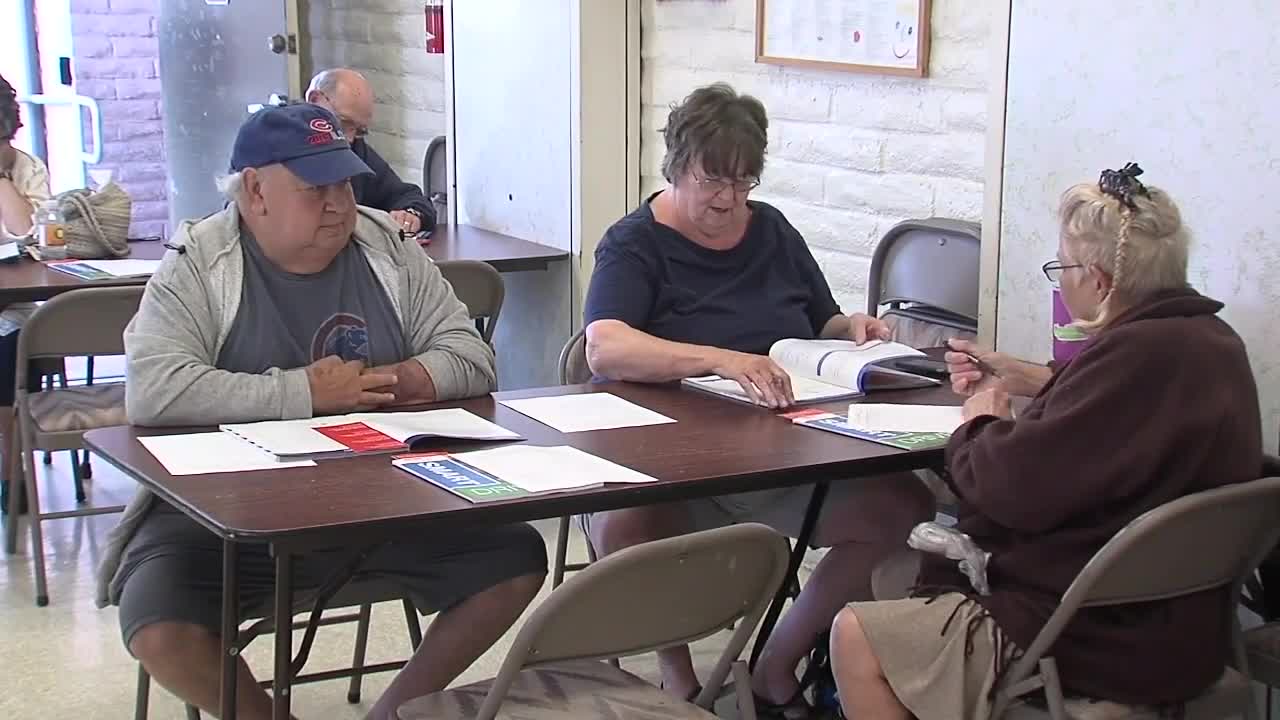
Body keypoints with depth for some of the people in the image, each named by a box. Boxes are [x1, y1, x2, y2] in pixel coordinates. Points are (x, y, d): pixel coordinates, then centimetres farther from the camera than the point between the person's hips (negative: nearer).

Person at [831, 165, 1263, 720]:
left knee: (856, 637, -9)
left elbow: (1013, 487, -26)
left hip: (1107, 646, -11)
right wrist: (1029, 379, 26)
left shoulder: (1141, 355, -27)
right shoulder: (1206, 339, 5)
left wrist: (982, 424, -5)